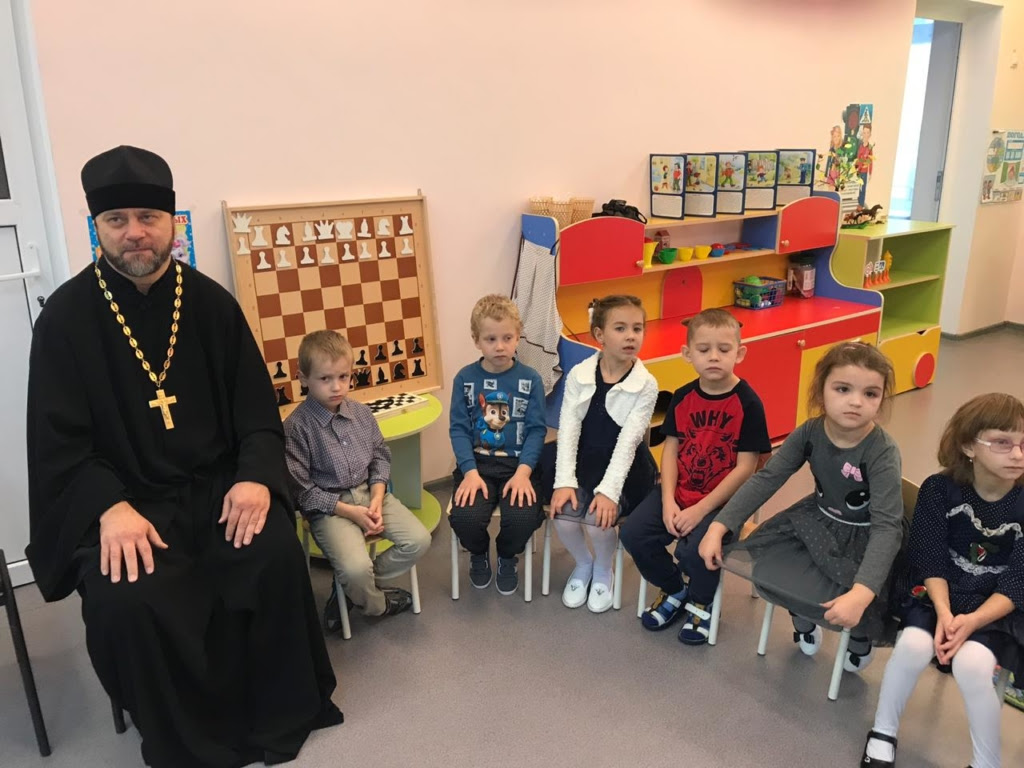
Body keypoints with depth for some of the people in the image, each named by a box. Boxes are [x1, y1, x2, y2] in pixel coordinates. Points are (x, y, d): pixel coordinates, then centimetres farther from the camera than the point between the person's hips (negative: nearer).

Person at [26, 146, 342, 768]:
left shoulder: (211, 302, 2)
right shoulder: (66, 317, -3)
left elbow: (257, 407, 3)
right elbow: (57, 442, -6)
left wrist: (256, 476, -15)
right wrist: (109, 508, -22)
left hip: (217, 485, 2)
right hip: (122, 497, -1)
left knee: (276, 554, -23)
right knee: (125, 600, -26)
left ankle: (283, 712, 3)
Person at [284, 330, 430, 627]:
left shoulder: (361, 413, 3)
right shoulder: (295, 427, -14)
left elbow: (380, 457, 11)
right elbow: (301, 489, -12)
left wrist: (377, 498, -7)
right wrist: (349, 511, -16)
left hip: (370, 493, 6)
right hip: (328, 506, -5)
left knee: (419, 539, -12)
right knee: (356, 569, -27)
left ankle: (352, 588, 6)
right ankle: (376, 604, 10)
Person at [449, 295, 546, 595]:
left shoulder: (530, 379, 0)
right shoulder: (465, 378, 1)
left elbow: (536, 430, -2)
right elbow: (458, 429, -2)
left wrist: (523, 472, -17)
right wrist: (470, 471, -15)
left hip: (517, 464, 0)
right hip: (476, 463, 1)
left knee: (524, 517, -27)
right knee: (464, 517, -26)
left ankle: (507, 557, 12)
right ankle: (479, 554, 14)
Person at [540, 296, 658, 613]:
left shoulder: (646, 385, -9)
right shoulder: (578, 375, -4)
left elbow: (628, 441, -16)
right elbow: (567, 431, -9)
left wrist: (609, 490, -26)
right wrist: (565, 481, -21)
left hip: (622, 467, -2)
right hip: (582, 461, 2)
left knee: (599, 516, -26)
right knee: (563, 512, -24)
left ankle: (603, 570, 10)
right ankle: (583, 563, 11)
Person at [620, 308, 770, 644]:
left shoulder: (748, 403, -13)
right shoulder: (682, 397, 1)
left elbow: (745, 468, -14)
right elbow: (670, 449, 4)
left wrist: (700, 510, -18)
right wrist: (668, 502, -11)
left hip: (724, 499, -5)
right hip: (679, 491, 5)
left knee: (694, 549, -28)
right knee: (633, 533, -12)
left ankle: (701, 604, 8)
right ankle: (674, 590, 17)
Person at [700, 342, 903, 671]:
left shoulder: (882, 453, -29)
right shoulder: (809, 433, -16)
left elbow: (887, 526, -34)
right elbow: (766, 479, -12)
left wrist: (861, 593, -48)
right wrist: (718, 527, -20)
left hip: (863, 538, -4)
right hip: (816, 521, 5)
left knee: (848, 609, -26)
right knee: (742, 557, -6)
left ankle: (861, 635, 14)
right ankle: (803, 619, 23)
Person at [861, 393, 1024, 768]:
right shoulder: (939, 489, -9)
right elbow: (930, 560, -8)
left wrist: (972, 621, -25)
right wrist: (944, 613, -23)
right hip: (938, 593, 1)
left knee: (971, 662, -28)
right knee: (914, 643, -27)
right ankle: (882, 732, -2)